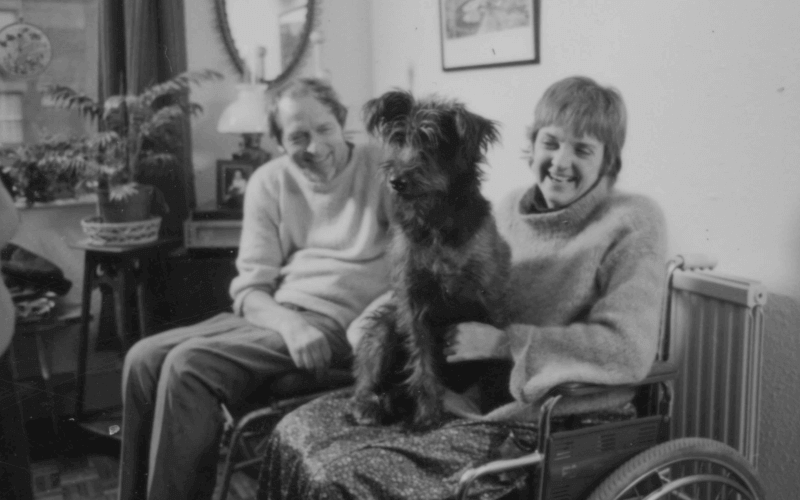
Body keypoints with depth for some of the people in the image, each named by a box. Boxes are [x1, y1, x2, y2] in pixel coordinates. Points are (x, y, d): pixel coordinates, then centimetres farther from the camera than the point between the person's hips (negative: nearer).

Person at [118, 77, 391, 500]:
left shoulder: (382, 165, -3)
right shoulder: (269, 182, 9)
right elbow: (250, 288, 3)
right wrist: (289, 324, -19)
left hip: (337, 323, -5)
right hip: (276, 317, 6)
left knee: (189, 364, -23)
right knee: (144, 358, -11)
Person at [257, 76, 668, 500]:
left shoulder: (632, 223, -7)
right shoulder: (509, 209, 12)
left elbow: (629, 350, -19)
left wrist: (502, 341, -19)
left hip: (540, 422, -6)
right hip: (459, 394, 7)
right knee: (295, 431, -5)